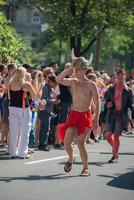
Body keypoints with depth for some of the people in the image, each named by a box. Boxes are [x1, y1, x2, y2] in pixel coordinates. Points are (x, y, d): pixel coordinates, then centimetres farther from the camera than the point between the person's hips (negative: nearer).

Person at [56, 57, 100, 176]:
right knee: (67, 141, -8)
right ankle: (71, 158, 24)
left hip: (85, 115, -3)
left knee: (80, 143, -6)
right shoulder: (73, 82, 5)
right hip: (73, 114, 3)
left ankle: (86, 168, 9)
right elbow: (58, 79, -7)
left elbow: (97, 103, -3)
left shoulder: (91, 85, -5)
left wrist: (96, 120, -7)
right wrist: (68, 70, -15)